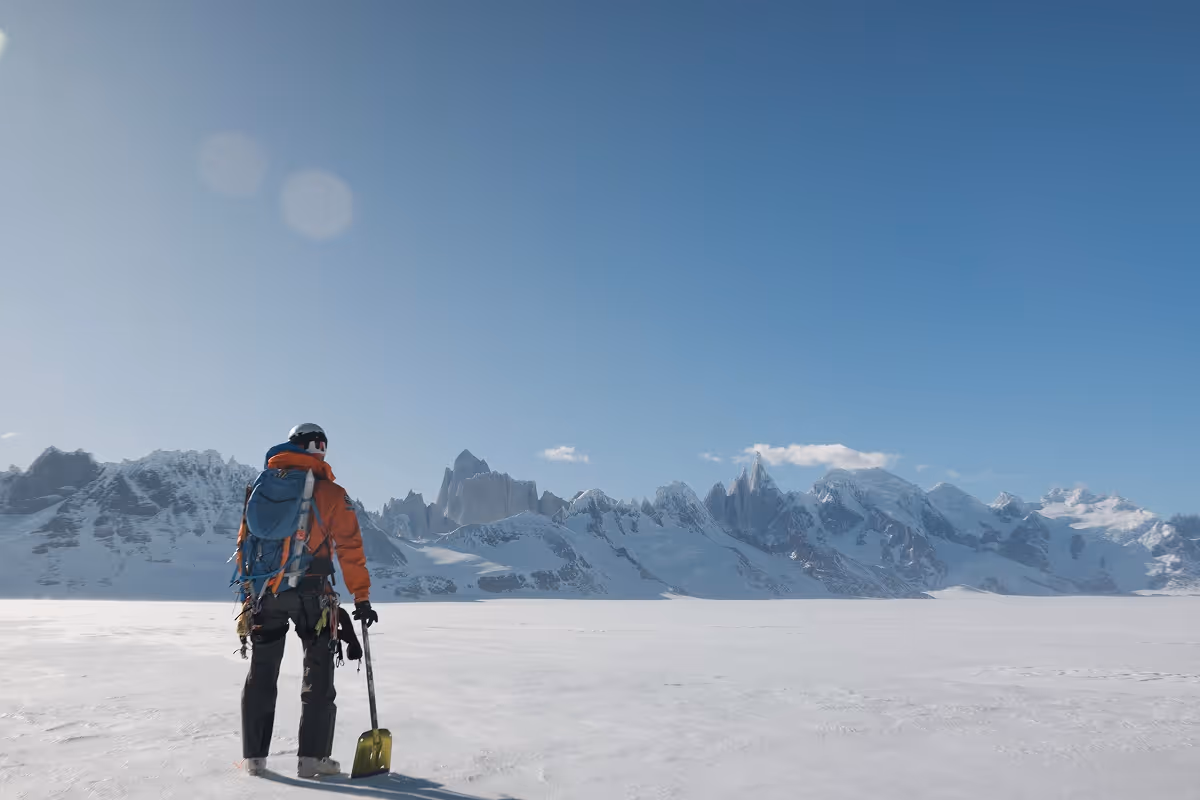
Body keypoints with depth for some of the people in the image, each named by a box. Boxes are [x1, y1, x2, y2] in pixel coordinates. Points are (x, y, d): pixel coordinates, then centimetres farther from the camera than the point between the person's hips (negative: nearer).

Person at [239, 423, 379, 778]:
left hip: (266, 590, 3)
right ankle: (312, 757, 6)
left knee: (262, 672, 15)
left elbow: (245, 542, 11)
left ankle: (254, 756, 19)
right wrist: (362, 598, -1)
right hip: (311, 593, -3)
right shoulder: (332, 493, -3)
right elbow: (350, 548, -5)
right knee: (318, 673, 7)